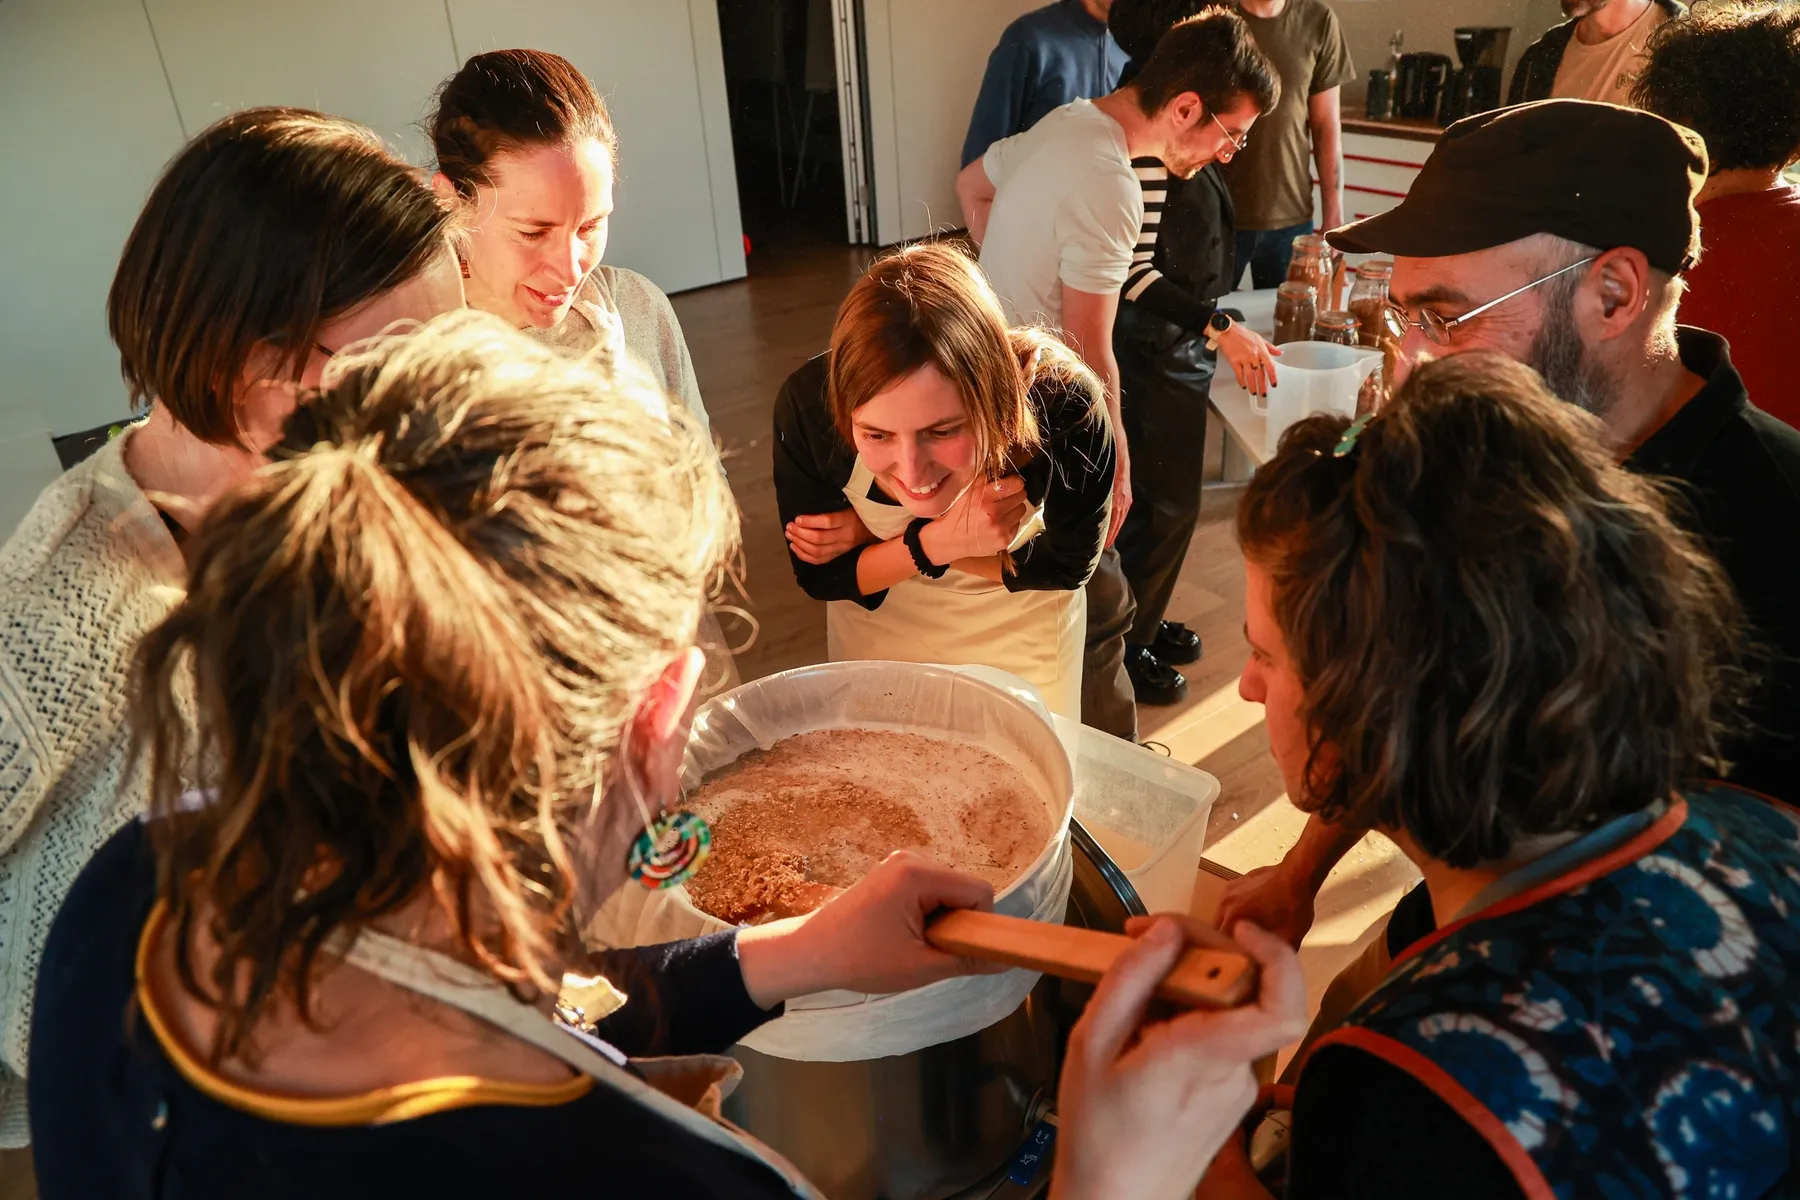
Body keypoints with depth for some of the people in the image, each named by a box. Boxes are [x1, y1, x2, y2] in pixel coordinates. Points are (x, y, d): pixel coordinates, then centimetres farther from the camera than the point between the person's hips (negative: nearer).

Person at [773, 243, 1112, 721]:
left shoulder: (1063, 406, -37)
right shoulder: (807, 406, -34)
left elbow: (1066, 565, -19)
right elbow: (819, 576, -19)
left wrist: (879, 536, -27)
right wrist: (937, 542, -38)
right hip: (879, 622, 1)